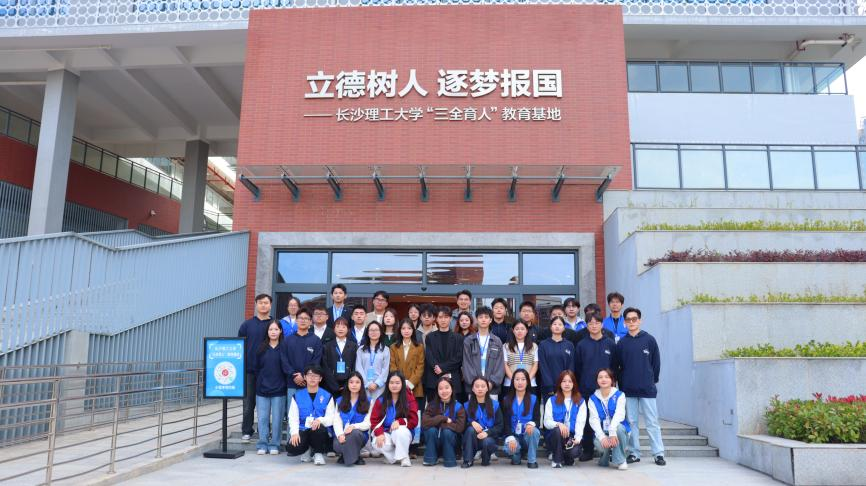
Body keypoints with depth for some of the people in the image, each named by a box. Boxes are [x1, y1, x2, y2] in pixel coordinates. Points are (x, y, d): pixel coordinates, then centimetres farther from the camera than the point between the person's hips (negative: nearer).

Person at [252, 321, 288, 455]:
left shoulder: (283, 348, 0)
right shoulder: (261, 348, 6)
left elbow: (286, 366, 0)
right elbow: (255, 367, 10)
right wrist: (261, 381, 8)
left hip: (279, 389, -2)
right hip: (262, 388, 2)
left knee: (277, 419, 2)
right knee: (262, 418, 4)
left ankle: (274, 445, 12)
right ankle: (262, 445, 13)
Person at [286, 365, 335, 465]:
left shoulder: (327, 396, 7)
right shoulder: (297, 396, 11)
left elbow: (331, 418, -2)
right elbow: (293, 418, 1)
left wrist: (320, 420, -24)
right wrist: (294, 433, -17)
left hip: (320, 432, -1)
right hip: (302, 431, 1)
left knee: (319, 428, -37)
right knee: (291, 448, -29)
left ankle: (319, 453, -6)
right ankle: (306, 449, 9)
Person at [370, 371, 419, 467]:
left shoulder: (409, 399, -4)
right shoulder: (381, 400, 3)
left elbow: (414, 421, -7)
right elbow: (374, 420, 0)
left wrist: (400, 421, -26)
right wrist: (379, 433, -19)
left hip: (402, 433, -1)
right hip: (385, 433, 1)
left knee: (400, 431, -37)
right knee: (377, 444, -32)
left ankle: (404, 457, -12)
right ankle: (393, 456, -1)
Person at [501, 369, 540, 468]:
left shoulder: (534, 399, 3)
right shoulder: (507, 400, 5)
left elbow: (537, 420, -2)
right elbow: (506, 422, -1)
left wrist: (532, 424, -27)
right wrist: (510, 438, -18)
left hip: (528, 435, 0)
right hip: (513, 435, 0)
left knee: (534, 431, -35)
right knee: (508, 449, -32)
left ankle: (532, 460, -14)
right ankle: (516, 457, 6)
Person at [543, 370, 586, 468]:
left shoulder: (580, 402, 9)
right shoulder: (552, 400, 7)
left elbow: (580, 422, -5)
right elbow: (547, 422, -3)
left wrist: (577, 438, -22)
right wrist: (558, 424, -25)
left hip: (571, 437, 0)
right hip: (554, 436, 0)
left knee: (574, 451, -32)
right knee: (558, 430, -34)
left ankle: (566, 457, 7)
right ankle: (556, 459, -11)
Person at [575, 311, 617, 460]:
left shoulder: (610, 344, 4)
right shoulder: (581, 345, 5)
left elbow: (615, 366, 5)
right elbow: (577, 368, 7)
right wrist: (578, 386, 4)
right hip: (586, 389, 1)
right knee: (587, 421, 4)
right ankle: (587, 451, 14)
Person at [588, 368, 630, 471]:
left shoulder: (619, 395, -2)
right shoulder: (593, 399, 3)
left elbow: (619, 414, -18)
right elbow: (594, 419, -8)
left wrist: (612, 431, -36)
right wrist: (602, 437, -26)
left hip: (618, 431, -1)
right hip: (602, 432, 1)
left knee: (618, 427, -35)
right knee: (599, 444, -33)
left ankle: (620, 460, -14)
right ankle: (604, 458, 7)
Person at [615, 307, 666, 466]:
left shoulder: (649, 340, 1)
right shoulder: (621, 343, 5)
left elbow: (656, 363, 5)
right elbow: (617, 366, 8)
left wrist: (652, 381, 4)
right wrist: (622, 383, 4)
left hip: (647, 389, -2)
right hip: (628, 390, 2)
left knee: (652, 422, 1)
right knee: (631, 422, 7)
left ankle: (659, 453, 8)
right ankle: (634, 452, 15)